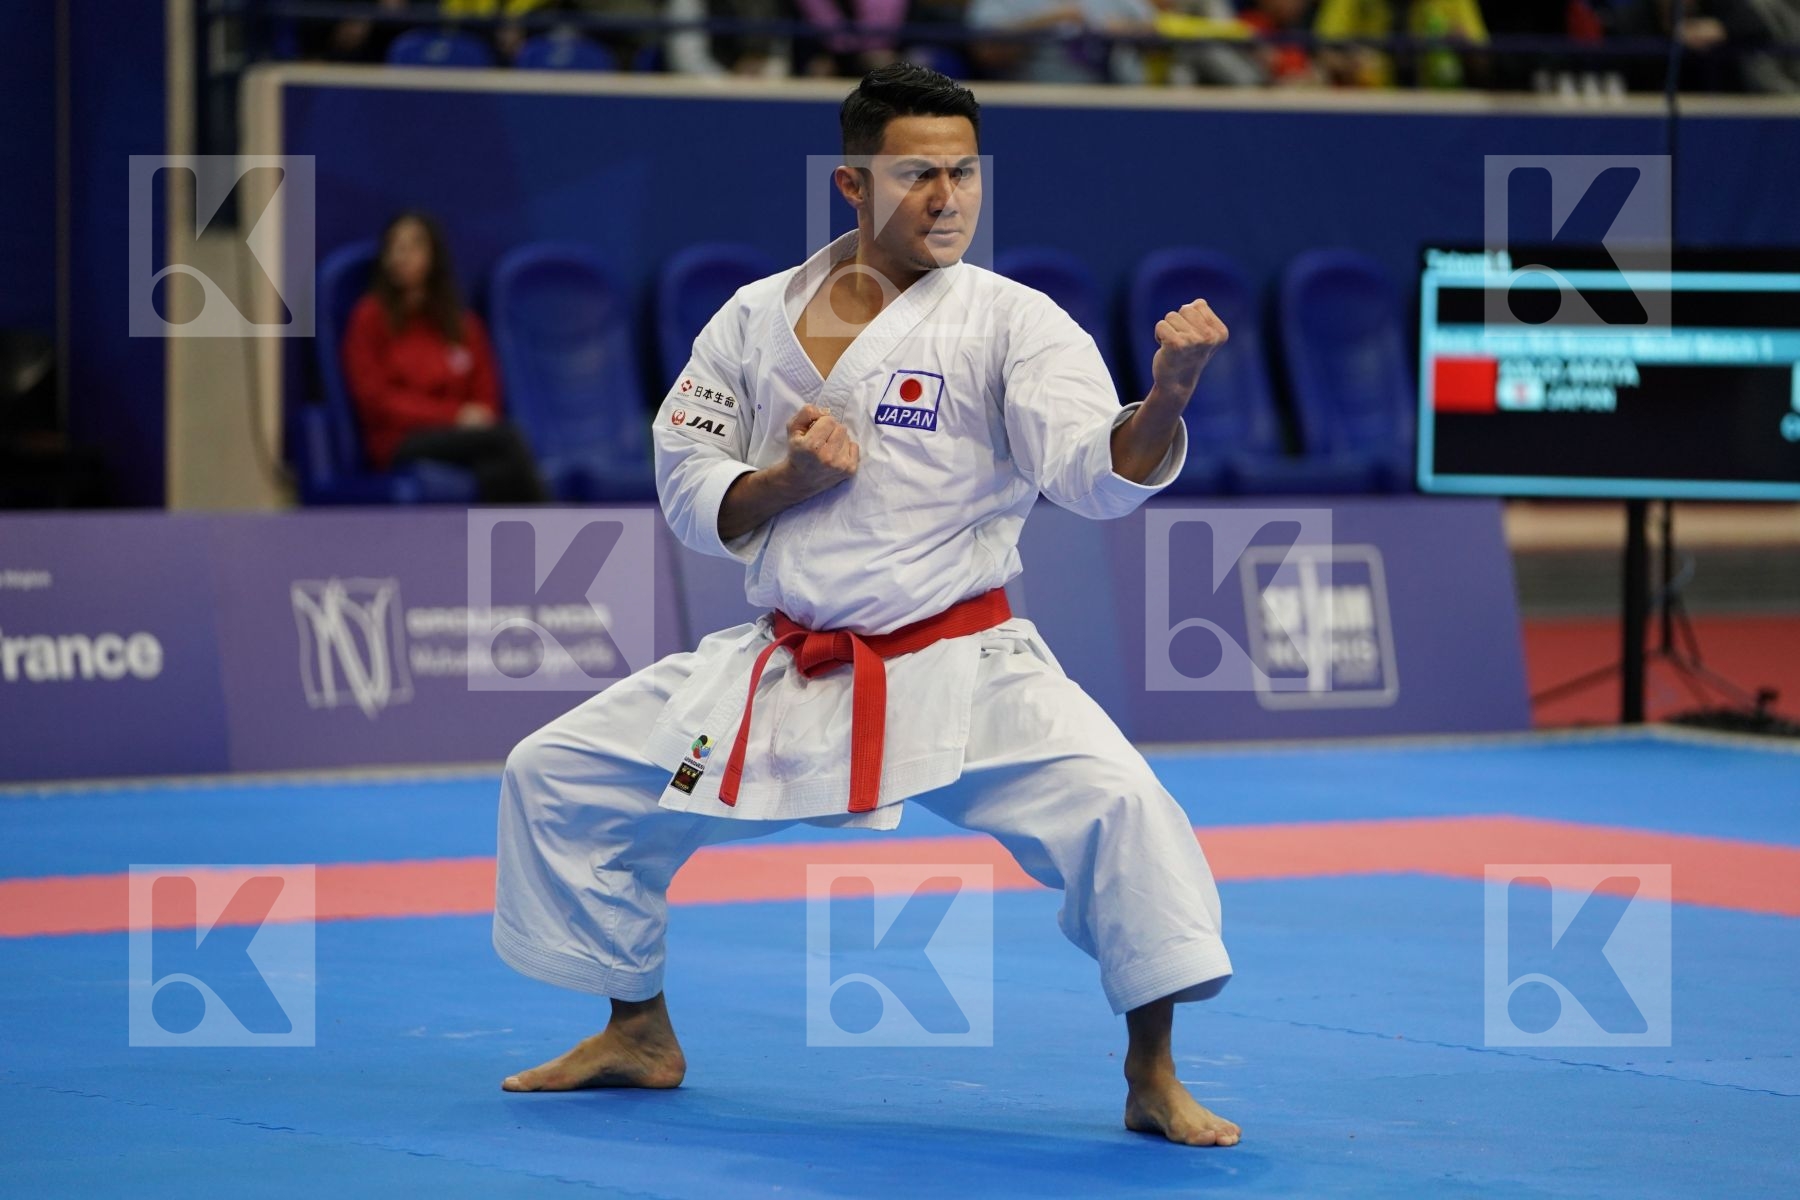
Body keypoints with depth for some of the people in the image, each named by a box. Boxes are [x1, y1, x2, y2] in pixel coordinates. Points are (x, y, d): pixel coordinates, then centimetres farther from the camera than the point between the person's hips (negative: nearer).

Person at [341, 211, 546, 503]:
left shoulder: (462, 323, 17)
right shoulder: (371, 317, 5)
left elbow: (485, 397, 17)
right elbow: (376, 400, -3)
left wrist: (475, 418, -9)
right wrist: (453, 415, -12)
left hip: (461, 438, 4)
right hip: (401, 443, -4)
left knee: (498, 468, -36)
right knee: (504, 437, -33)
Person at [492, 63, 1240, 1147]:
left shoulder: (1011, 321, -8)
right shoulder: (757, 320, 4)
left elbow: (1099, 475, -21)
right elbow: (690, 494, 8)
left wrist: (1166, 397, -42)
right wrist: (789, 480, -12)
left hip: (959, 671, -4)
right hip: (784, 672, 4)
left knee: (1113, 803, -29)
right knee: (555, 776, 6)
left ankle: (1153, 1079, -12)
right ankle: (640, 1035, 27)